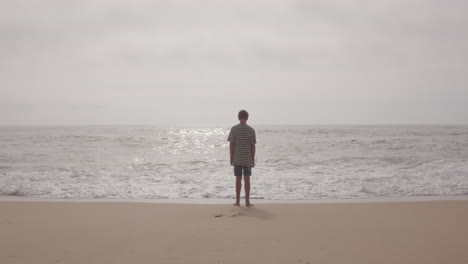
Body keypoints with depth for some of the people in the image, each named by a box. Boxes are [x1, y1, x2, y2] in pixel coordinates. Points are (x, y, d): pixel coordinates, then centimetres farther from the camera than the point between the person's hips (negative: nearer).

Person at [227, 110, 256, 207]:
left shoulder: (234, 129, -3)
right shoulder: (251, 130, -3)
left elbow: (231, 145, -4)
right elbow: (252, 146, -3)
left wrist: (231, 158, 3)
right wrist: (253, 159, 4)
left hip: (237, 159, 0)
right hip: (248, 159, 0)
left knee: (238, 179, 5)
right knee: (247, 179, 3)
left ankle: (238, 201, 8)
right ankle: (247, 201, 5)